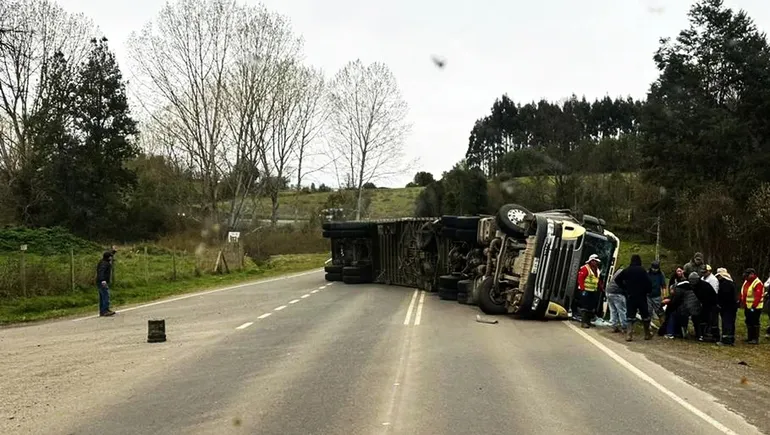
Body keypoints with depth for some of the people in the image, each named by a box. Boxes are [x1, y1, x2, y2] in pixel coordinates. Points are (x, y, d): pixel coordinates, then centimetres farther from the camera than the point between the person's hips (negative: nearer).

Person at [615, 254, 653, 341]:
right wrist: (647, 291, 3)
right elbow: (649, 283, -14)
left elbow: (617, 279, 2)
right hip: (641, 296, -2)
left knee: (630, 316, 4)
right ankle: (647, 334, 21)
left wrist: (624, 288, 9)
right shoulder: (642, 270, -10)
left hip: (630, 296, 2)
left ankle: (629, 334, -8)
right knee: (645, 316, 13)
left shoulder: (626, 270, 0)